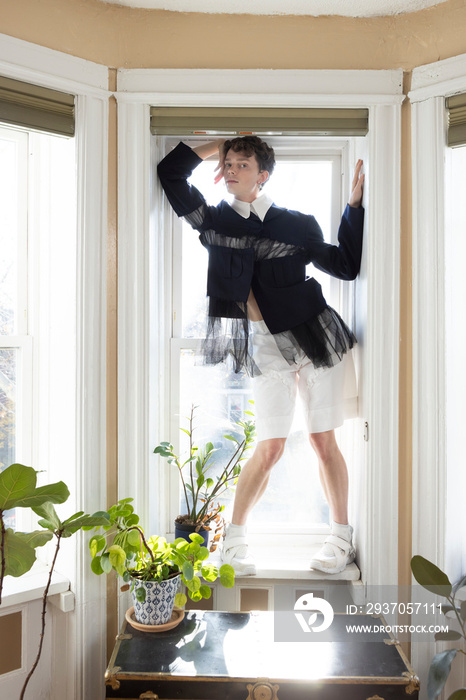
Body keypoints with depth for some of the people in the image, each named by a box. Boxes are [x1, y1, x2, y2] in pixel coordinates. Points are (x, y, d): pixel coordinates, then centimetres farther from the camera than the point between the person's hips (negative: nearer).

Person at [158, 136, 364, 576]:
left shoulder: (296, 224, 3)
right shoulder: (213, 221, 5)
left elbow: (347, 266, 5)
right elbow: (170, 171, 1)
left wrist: (354, 203, 2)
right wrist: (219, 144, 7)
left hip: (315, 338, 1)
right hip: (264, 347, 0)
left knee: (324, 441, 6)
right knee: (270, 448, -3)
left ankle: (342, 537, 24)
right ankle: (234, 539, 17)